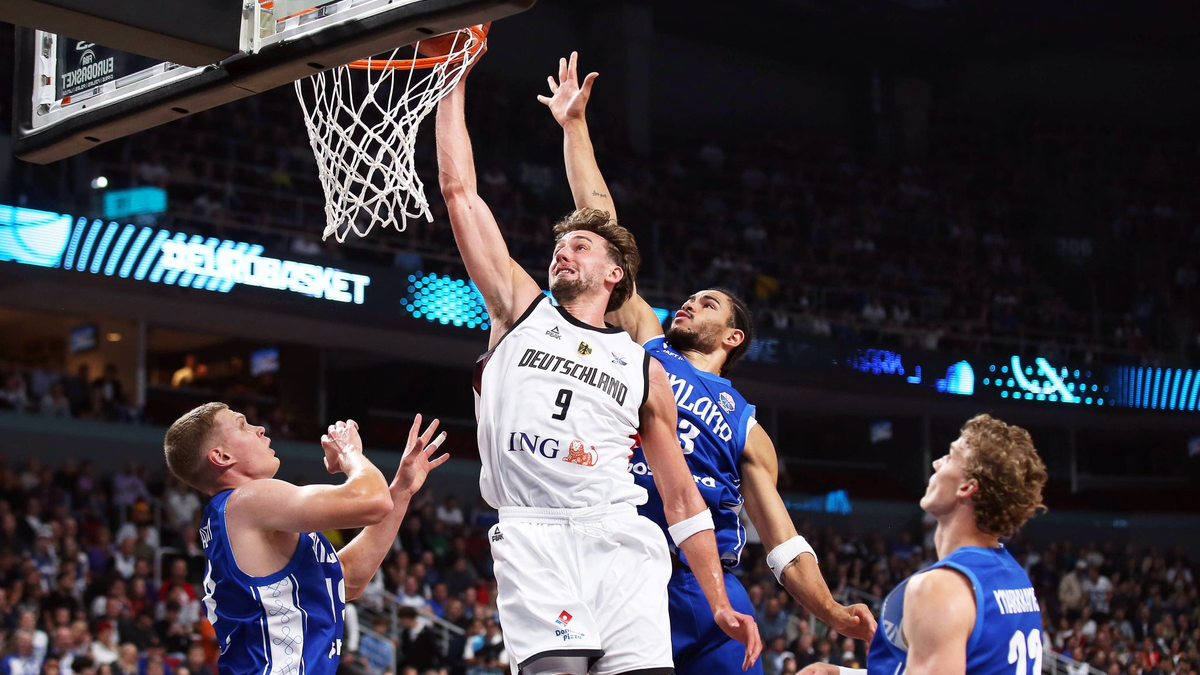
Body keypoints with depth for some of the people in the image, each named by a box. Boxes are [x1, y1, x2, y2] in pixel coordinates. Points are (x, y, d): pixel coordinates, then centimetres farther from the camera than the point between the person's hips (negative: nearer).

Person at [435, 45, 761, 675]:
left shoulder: (644, 369, 21)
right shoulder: (521, 310, 19)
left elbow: (681, 494, 20)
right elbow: (459, 191, 13)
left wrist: (719, 603, 12)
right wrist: (454, 86, 10)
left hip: (618, 536, 2)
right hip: (532, 535, -1)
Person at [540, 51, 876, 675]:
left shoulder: (747, 430, 20)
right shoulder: (645, 348, 19)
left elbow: (782, 540, 14)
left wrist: (832, 613, -3)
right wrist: (574, 126, 16)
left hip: (705, 585, 1)